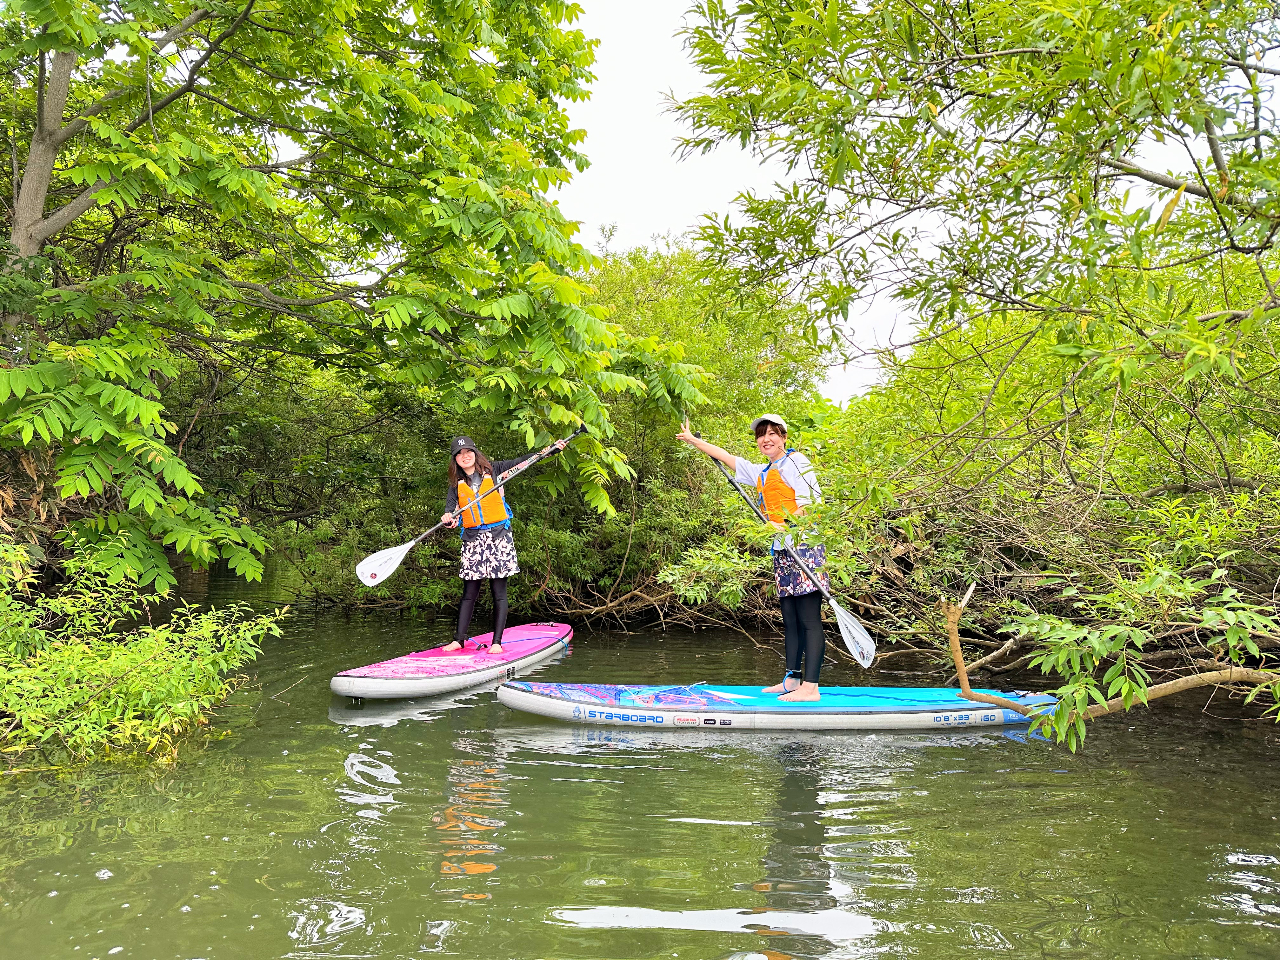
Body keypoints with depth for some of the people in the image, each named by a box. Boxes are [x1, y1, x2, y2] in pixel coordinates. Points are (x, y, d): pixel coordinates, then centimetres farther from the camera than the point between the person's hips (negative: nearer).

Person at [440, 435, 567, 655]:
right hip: (473, 539, 2)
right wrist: (447, 516, -29)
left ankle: (497, 642, 2)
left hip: (498, 536, -2)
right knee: (469, 592, 4)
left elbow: (522, 461, 4)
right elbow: (450, 504, -6)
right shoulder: (456, 484, 9)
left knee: (499, 592, -1)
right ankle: (459, 639, 8)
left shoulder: (492, 470, 3)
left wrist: (553, 449, -2)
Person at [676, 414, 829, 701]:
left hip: (803, 546, -9)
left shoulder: (795, 461, -2)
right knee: (790, 619, 9)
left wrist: (786, 525, -24)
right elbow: (726, 457, 31)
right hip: (782, 551, 9)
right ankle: (792, 679, 13)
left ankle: (810, 687, -13)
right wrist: (693, 440, 36)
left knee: (809, 620, -10)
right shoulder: (760, 472, 22)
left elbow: (810, 501, -11)